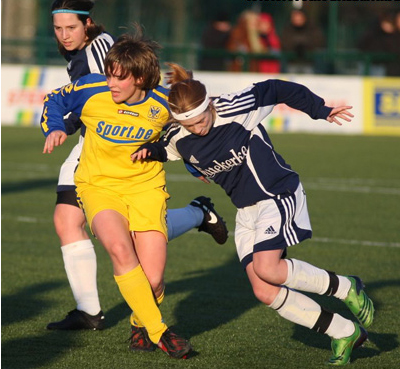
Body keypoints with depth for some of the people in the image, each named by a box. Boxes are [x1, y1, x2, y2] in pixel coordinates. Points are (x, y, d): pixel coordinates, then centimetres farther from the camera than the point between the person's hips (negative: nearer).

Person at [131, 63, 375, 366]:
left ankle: (346, 289, -6)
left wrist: (320, 110, -1)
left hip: (278, 194, -6)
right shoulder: (180, 139, -5)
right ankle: (345, 333, 5)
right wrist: (147, 151, -8)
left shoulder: (235, 109, -20)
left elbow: (276, 89, -7)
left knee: (266, 268, -27)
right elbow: (162, 150, 15)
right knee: (265, 292, -5)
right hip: (246, 211, 6)